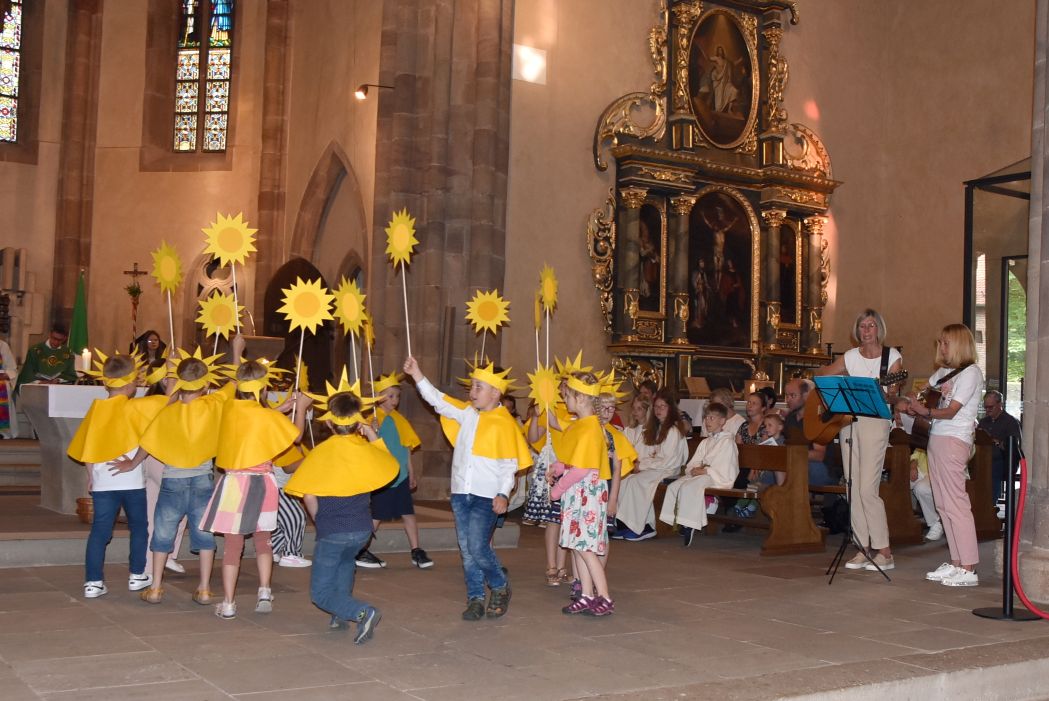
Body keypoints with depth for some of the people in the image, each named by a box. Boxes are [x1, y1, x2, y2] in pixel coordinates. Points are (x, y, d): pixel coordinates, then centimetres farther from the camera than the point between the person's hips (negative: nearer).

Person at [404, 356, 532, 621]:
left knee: (478, 547, -12)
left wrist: (503, 494, -17)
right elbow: (439, 401, 13)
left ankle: (500, 587, 13)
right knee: (467, 550, 8)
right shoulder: (467, 413, 9)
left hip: (486, 496, -6)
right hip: (461, 492, 6)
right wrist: (417, 375, 7)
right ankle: (476, 599, 18)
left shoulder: (504, 423, -9)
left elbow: (510, 464, -9)